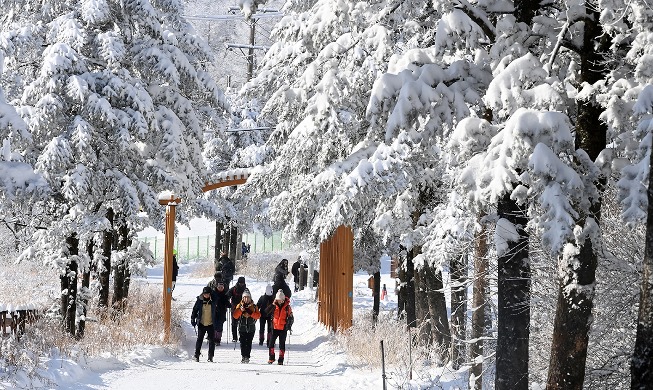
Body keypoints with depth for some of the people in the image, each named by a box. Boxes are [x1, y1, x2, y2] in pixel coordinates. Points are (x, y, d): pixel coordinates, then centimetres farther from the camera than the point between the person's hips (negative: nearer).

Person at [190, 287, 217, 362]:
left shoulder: (213, 301, 0)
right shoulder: (199, 300, -2)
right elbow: (195, 310, 4)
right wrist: (193, 319, 0)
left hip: (210, 324, 1)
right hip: (201, 324, -1)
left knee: (212, 340, 0)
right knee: (199, 339, -1)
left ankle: (210, 357, 8)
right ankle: (196, 356, 6)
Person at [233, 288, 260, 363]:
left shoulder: (253, 306, 6)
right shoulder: (239, 306, 6)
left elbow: (258, 315, -5)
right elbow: (235, 316, -5)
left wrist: (250, 313, -18)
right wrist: (240, 310, -21)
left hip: (251, 328, 0)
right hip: (242, 328, 0)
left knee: (249, 343, -5)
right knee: (243, 343, -6)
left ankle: (247, 357, -1)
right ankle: (243, 357, 0)